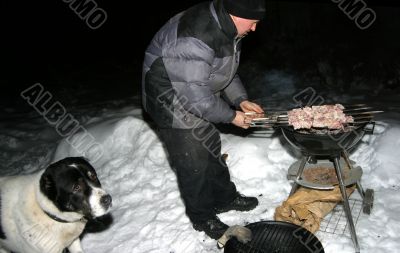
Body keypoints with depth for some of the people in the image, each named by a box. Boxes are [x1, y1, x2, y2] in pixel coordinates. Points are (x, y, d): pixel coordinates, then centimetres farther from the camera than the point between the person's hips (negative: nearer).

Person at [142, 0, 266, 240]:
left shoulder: (227, 28, -3)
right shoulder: (194, 39, -35)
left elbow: (226, 69, 10)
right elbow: (194, 94, -32)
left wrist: (241, 100, -1)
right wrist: (231, 116, -20)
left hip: (200, 94, 9)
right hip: (174, 100, -9)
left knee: (212, 148, 19)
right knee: (194, 162, 1)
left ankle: (225, 197, 39)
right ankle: (202, 217, 23)